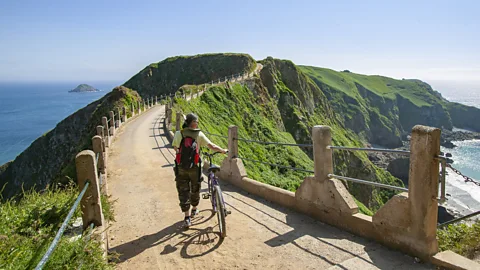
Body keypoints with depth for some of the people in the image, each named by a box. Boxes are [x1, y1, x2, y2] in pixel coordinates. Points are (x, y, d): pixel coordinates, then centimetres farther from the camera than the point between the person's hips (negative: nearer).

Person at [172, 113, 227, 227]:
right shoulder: (199, 134, -6)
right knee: (195, 189, 22)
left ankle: (187, 217, 6)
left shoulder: (178, 134, -4)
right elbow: (212, 146, -8)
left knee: (183, 192, 7)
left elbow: (175, 148, 2)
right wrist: (223, 150, 7)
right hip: (194, 167, 0)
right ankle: (194, 209, 40)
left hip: (181, 168, 0)